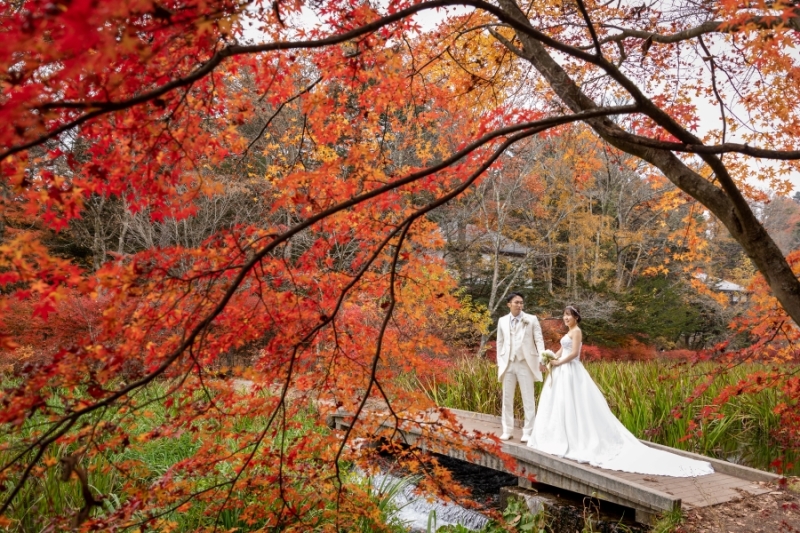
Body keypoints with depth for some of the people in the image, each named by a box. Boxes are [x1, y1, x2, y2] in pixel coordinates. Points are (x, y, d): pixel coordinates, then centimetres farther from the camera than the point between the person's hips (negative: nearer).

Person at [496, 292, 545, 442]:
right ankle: (507, 431, 17)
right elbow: (500, 343, 11)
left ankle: (528, 432, 9)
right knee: (507, 399, 7)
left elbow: (539, 340, -4)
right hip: (508, 364, 3)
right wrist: (499, 363, 5)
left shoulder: (531, 319, 1)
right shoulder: (502, 321, 9)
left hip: (525, 364, -3)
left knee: (528, 400, 2)